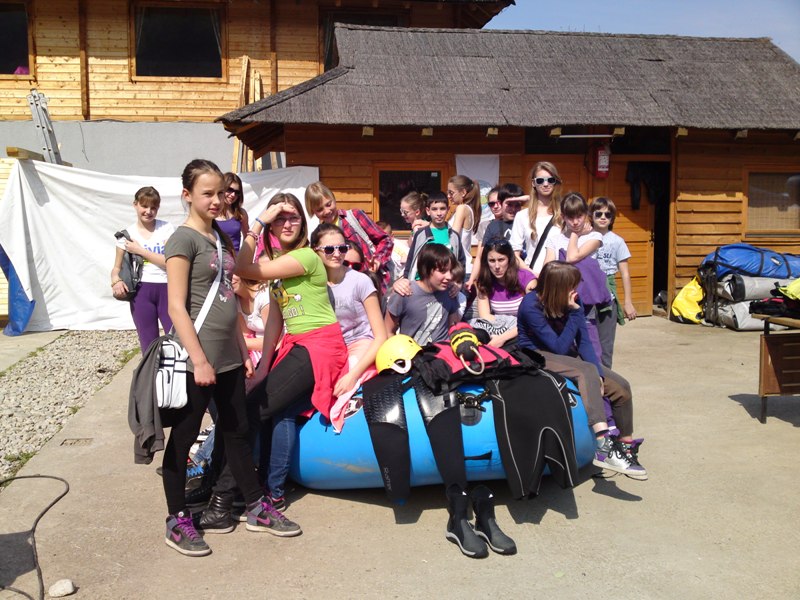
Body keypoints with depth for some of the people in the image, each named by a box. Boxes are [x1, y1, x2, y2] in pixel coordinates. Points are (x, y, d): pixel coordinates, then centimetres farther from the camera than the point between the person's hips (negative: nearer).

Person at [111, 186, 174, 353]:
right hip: (141, 291, 1)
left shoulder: (166, 228, -1)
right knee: (149, 345, 7)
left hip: (166, 290, -1)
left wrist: (139, 250, -10)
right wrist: (116, 281, -11)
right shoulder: (127, 234, 4)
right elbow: (117, 267, 11)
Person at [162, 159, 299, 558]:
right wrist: (199, 360, -19)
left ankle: (256, 508, 28)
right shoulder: (183, 239, -10)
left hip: (228, 357, 8)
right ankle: (177, 521, 19)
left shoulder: (221, 237, 13)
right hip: (197, 359, -8)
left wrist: (242, 349, 15)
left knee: (236, 432, 16)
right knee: (183, 437, 5)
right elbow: (177, 306, -15)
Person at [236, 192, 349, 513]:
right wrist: (264, 365, 1)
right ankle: (274, 490, 3)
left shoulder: (306, 256, -14)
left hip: (319, 345, -8)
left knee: (256, 406, -13)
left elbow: (244, 269, -21)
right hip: (293, 344, 8)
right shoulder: (278, 261, 13)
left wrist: (256, 222, -18)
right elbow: (275, 320, 8)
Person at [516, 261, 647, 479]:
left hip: (566, 356, 7)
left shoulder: (571, 300, -6)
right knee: (587, 371, -34)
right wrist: (574, 313, -24)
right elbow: (560, 347, -21)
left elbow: (583, 342, -6)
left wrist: (597, 374, -20)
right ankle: (604, 447, -43)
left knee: (621, 387, -7)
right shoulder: (531, 306, -22)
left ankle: (626, 448, 12)